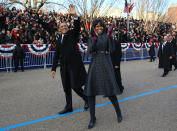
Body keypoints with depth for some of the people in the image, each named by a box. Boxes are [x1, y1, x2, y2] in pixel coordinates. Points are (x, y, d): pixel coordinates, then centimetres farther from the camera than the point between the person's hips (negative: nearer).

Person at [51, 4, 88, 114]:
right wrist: (54, 68, 13)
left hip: (75, 64, -5)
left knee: (75, 86, -6)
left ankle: (86, 99, 21)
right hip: (64, 66, 6)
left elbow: (77, 27, -17)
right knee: (66, 88, 11)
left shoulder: (73, 34, 3)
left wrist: (75, 15, -33)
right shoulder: (59, 39, 14)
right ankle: (69, 107, 25)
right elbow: (56, 55, 15)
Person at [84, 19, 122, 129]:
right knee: (91, 92, -4)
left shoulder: (107, 36, 6)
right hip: (94, 65, 2)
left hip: (106, 64, -2)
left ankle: (118, 112, 22)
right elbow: (89, 51, -5)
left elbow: (112, 49, -6)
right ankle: (92, 118, 9)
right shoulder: (91, 39, 12)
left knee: (110, 92, -4)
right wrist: (95, 38, -16)